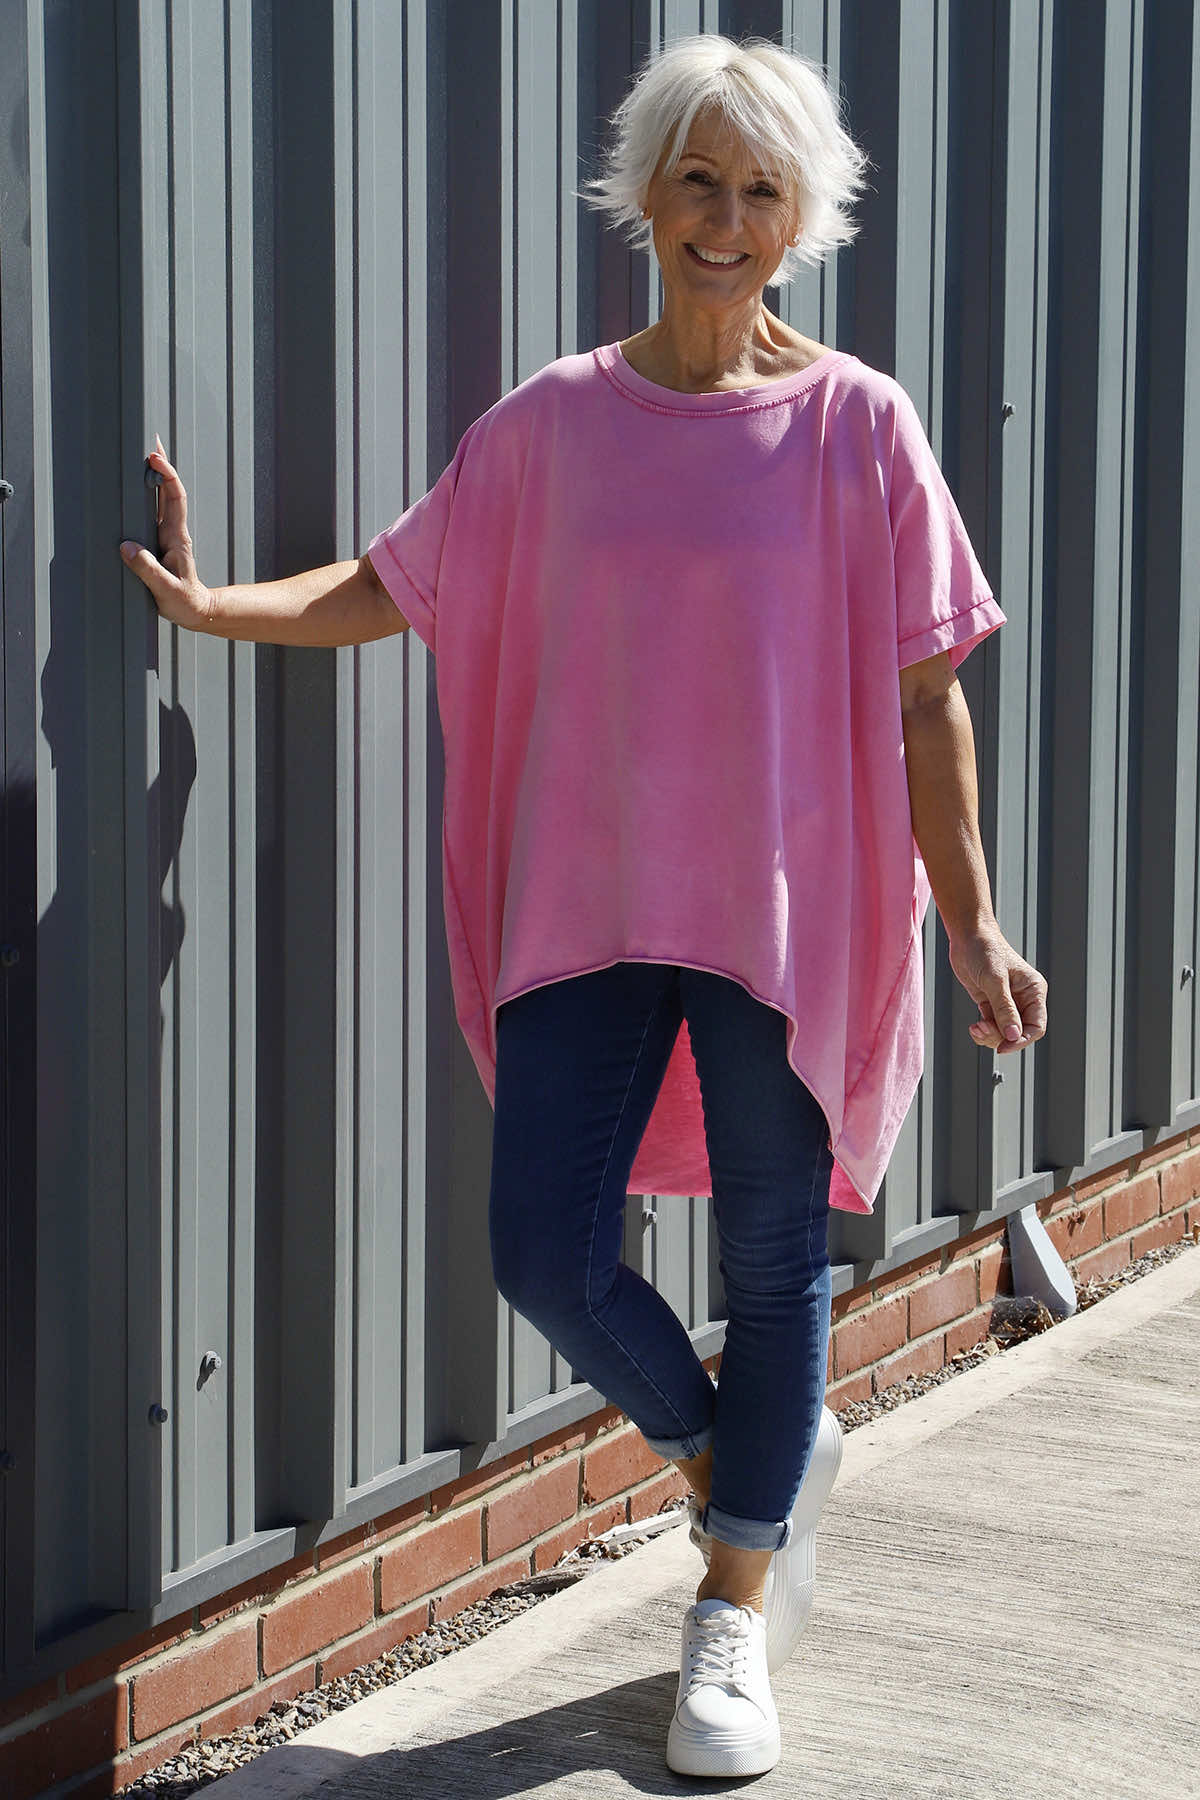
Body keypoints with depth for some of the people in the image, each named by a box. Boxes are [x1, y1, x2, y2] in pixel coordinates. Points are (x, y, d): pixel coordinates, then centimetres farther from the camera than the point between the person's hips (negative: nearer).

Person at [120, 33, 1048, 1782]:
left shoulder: (857, 427, -3)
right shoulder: (553, 424, 3)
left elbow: (924, 697, -2)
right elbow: (395, 586, 12)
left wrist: (972, 929, -1)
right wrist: (217, 605, 1)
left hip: (786, 913, -2)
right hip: (587, 900, 2)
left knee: (773, 1259, 6)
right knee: (547, 1251, -1)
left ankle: (733, 1619, 25)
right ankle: (737, 1461, 31)